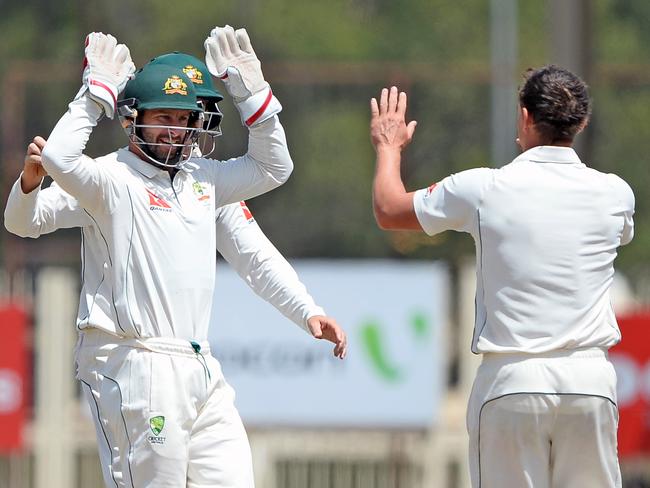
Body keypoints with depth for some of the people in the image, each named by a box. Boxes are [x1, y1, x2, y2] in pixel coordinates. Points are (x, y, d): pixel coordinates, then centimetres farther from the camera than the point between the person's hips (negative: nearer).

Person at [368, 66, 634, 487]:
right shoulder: (614, 193, 3)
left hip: (512, 379, -2)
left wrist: (389, 147, 32)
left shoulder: (484, 189, -4)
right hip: (591, 378, 2)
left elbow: (388, 210, 12)